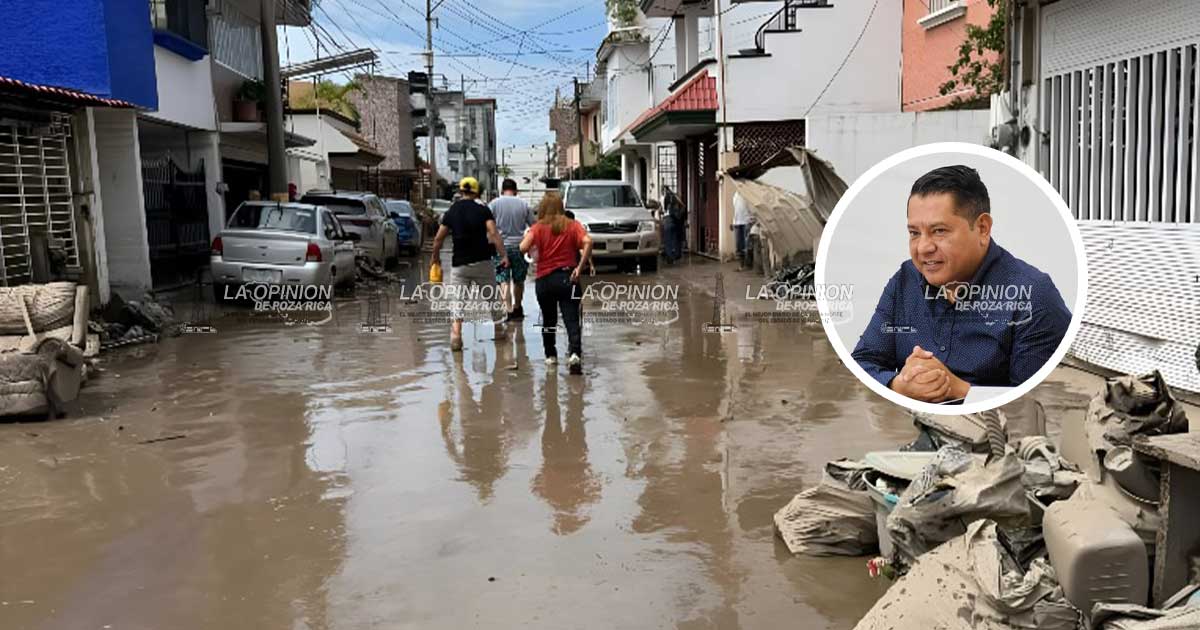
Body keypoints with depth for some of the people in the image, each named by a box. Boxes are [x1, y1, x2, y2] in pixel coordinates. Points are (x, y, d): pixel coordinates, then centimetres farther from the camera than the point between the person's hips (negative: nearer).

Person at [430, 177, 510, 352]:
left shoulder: (451, 212, 4)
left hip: (459, 264, 1)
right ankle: (499, 331, 27)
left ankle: (456, 337, -14)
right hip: (482, 262, -1)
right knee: (491, 297, 15)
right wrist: (503, 255, -15)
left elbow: (438, 239, 4)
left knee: (457, 301, 1)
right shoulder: (483, 210, -3)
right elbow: (494, 234, -15)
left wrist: (435, 257, 17)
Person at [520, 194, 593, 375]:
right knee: (572, 320, -5)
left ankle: (550, 355, 26)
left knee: (548, 319, 18)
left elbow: (524, 248, -15)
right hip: (567, 277, -1)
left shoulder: (538, 227, -1)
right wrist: (580, 267, -11)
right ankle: (575, 353, -25)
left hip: (544, 280, 1)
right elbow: (587, 242, -15)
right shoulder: (572, 225, 2)